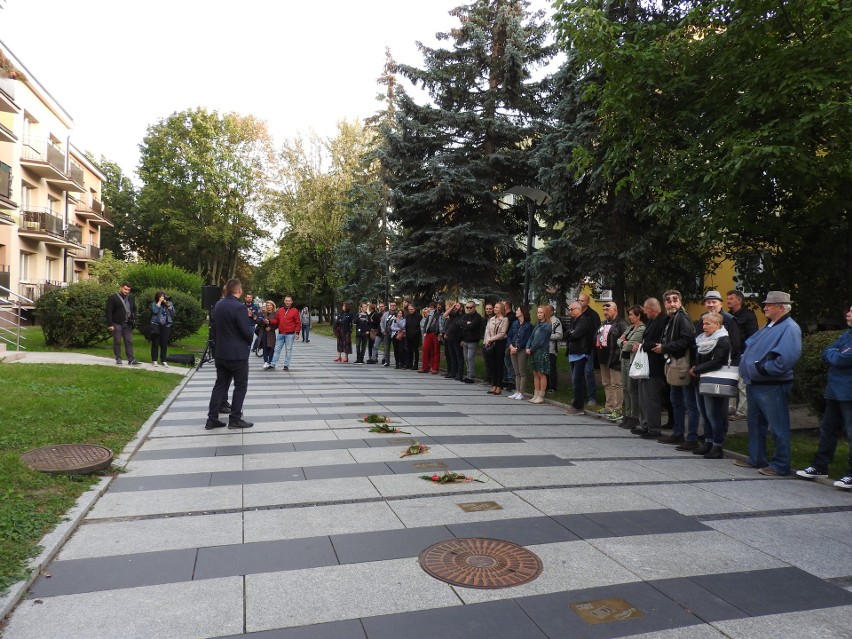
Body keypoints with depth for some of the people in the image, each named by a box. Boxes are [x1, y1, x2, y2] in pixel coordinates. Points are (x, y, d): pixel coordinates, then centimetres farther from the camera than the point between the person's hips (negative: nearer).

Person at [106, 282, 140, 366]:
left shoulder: (131, 299, 15)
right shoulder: (113, 298, -3)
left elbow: (134, 309, 26)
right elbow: (109, 312, -8)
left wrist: (133, 317, 4)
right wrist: (110, 324, -14)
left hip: (128, 324, 5)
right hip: (117, 324, -5)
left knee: (129, 342, 2)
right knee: (117, 342, 4)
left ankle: (131, 359, 3)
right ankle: (118, 359, 12)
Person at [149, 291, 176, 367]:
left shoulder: (170, 303, 11)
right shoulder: (154, 304, 3)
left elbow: (173, 313, 1)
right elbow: (155, 311, -17)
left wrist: (168, 305, -10)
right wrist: (160, 302, -12)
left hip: (166, 326, 2)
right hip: (156, 325, -2)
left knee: (164, 344, 3)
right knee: (155, 344, 1)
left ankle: (163, 361, 8)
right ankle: (154, 360, 8)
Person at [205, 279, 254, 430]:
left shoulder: (218, 305, 7)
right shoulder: (239, 307, -18)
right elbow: (247, 332, -18)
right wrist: (252, 327, 5)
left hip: (221, 353, 7)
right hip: (238, 354, -7)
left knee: (220, 384, 12)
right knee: (240, 386, 4)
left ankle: (212, 419, 12)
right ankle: (235, 419, 6)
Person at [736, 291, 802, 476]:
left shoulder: (789, 328, -14)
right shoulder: (768, 327, 16)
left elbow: (788, 358, -27)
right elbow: (749, 345, 24)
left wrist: (763, 369, -20)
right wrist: (745, 361, 7)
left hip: (772, 386, -10)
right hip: (755, 384, 10)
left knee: (778, 427, 0)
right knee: (755, 424, 18)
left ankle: (781, 465, 9)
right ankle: (756, 459, 29)